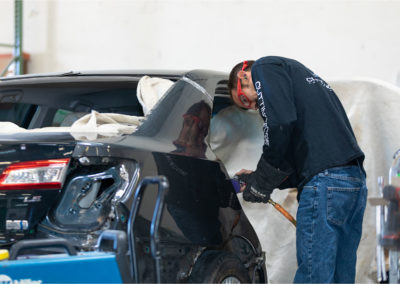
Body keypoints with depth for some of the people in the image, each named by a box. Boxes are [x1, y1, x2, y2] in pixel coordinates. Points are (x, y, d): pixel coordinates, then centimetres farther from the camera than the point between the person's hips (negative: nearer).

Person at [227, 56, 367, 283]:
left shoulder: (264, 68, 6)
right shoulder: (301, 77, 34)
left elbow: (281, 123, -13)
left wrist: (263, 182, -3)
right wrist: (259, 179, 24)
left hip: (324, 182, -10)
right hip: (356, 180, 10)